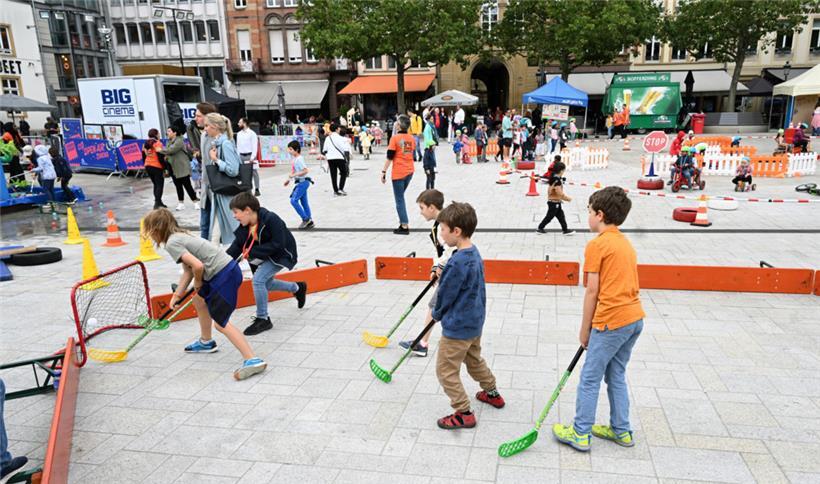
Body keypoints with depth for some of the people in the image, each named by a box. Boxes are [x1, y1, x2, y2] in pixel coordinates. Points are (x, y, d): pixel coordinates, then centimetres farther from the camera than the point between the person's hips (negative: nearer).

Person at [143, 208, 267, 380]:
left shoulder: (171, 243, -11)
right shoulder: (179, 237, 18)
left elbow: (197, 266, -21)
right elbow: (188, 271, 17)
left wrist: (198, 282, -1)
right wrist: (177, 295, 11)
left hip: (224, 274, -10)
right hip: (228, 269, 10)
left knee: (221, 323, -7)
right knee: (198, 300, 30)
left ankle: (252, 360, -14)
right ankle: (206, 342, 47)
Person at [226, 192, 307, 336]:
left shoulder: (271, 219, -32)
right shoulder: (245, 226, -9)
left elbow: (278, 245, -32)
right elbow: (237, 245, -5)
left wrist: (252, 252, -31)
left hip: (281, 254, -9)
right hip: (264, 255, 9)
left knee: (258, 279, -22)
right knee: (266, 284, 22)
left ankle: (263, 319, -7)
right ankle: (297, 288, 47)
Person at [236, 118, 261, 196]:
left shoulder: (252, 133, -6)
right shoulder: (239, 134, 12)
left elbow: (255, 146, -9)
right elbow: (238, 146, 15)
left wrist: (252, 157, -15)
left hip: (250, 155, -6)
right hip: (241, 156, 6)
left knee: (254, 172, -1)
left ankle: (256, 190, 4)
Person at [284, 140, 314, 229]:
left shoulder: (299, 159, -16)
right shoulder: (295, 158, 13)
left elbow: (305, 171, -25)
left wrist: (294, 175, -25)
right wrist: (289, 180, 21)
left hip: (302, 182, -10)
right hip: (301, 183, 10)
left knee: (294, 200, -12)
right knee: (304, 202, 11)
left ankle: (305, 219, -6)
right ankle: (309, 222, 16)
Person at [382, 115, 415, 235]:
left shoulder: (395, 138, -11)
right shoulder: (412, 139, 4)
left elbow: (389, 157, -13)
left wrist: (384, 171, -7)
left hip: (398, 173, -6)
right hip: (409, 171, 6)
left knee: (399, 199, 0)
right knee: (400, 197, 20)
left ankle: (404, 226, -2)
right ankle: (403, 222, 20)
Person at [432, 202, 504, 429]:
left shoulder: (457, 262, -28)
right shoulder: (474, 253, 1)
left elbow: (445, 294, -17)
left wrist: (437, 313, 1)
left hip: (457, 327, -9)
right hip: (475, 321, 9)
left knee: (446, 370, 5)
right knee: (474, 360, 29)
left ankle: (464, 414, 13)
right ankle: (492, 393, 45)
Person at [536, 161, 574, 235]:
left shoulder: (554, 177, 7)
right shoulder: (557, 180, -24)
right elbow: (559, 192, -27)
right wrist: (567, 198, -15)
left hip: (556, 202, 10)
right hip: (554, 202, -10)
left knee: (561, 216, 12)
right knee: (549, 216, 3)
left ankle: (565, 230, 18)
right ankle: (539, 228, 15)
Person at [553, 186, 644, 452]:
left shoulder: (597, 244, -11)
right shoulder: (625, 243, 15)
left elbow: (592, 291, -11)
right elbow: (620, 285, 14)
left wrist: (585, 329, -2)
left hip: (612, 321, -8)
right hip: (635, 318, 9)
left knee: (590, 378, 4)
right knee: (616, 375, 20)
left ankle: (580, 434, 14)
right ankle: (621, 430, 30)